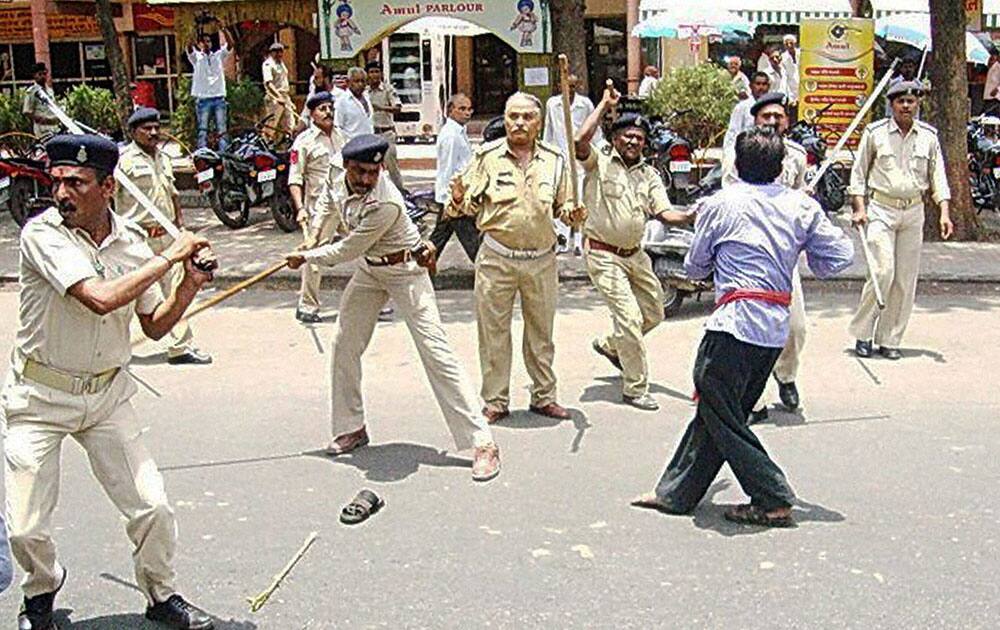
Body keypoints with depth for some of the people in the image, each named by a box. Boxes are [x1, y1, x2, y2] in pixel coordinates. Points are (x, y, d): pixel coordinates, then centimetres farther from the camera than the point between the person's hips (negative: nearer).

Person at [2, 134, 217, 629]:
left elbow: (154, 326, 8)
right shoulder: (42, 234, -17)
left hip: (107, 394, 4)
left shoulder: (132, 241, -1)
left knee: (151, 508, 0)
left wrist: (189, 285, -9)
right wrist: (168, 258, -23)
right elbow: (100, 298, -32)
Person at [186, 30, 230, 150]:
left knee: (222, 130, 0)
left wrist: (222, 30, -18)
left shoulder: (218, 56, 13)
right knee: (202, 131, -2)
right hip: (203, 99, -2)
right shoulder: (196, 57, 8)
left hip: (219, 98, 2)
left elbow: (227, 45, -3)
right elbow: (189, 48, -12)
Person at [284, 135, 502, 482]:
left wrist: (306, 258, -11)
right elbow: (327, 199, 17)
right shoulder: (337, 176, -10)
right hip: (369, 270, 8)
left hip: (404, 270, -8)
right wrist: (313, 229, 4)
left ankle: (482, 442, -17)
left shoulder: (385, 204, -33)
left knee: (434, 349, -16)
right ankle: (351, 428, 29)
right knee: (344, 346, 10)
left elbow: (348, 251, -23)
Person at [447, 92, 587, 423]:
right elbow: (469, 206, 0)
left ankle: (544, 396, 25)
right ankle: (496, 401, 14)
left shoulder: (554, 160, 5)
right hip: (496, 259, -2)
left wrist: (572, 213, -8)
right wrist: (458, 199, -22)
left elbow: (563, 206, 14)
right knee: (494, 331, 3)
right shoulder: (487, 157, -1)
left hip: (542, 260, 2)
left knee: (541, 331, 12)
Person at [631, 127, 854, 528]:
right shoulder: (801, 205, 7)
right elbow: (841, 255, 8)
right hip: (777, 326, 7)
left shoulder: (721, 204, -2)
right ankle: (676, 492, 23)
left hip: (736, 321, -6)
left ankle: (774, 502, 5)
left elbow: (695, 266, 8)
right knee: (714, 410, 14)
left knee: (721, 416, 4)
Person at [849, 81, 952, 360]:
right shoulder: (874, 132, -1)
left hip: (914, 212, 3)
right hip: (881, 209, -3)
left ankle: (889, 339, 12)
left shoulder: (928, 136, 7)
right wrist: (860, 208, -6)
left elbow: (938, 177, 10)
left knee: (906, 279, 3)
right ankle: (862, 333, 1)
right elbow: (859, 172, 4)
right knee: (883, 272, -14)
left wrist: (944, 212, 0)